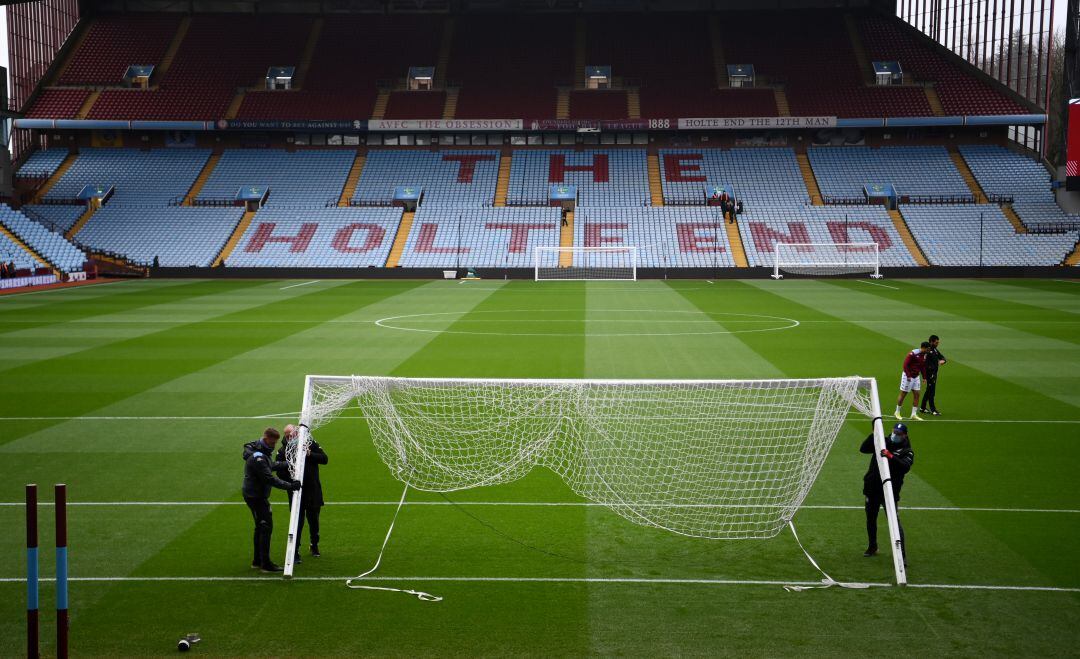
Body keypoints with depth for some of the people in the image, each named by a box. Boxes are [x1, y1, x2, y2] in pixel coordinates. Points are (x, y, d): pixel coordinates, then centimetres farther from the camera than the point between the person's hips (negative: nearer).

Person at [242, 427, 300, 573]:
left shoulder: (260, 453, 9)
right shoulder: (258, 458, -24)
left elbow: (266, 468, 23)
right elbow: (270, 479, -29)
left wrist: (277, 465, 7)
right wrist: (289, 486, -30)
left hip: (254, 494, 11)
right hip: (256, 496, -11)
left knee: (261, 527, 16)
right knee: (266, 527, -8)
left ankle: (257, 561, 24)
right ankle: (265, 564, -6)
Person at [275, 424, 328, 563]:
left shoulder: (310, 443, 0)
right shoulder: (283, 450, -4)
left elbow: (324, 459, -3)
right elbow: (280, 472, -6)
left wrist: (310, 454, -17)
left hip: (313, 489, 2)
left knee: (313, 520, 14)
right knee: (297, 521, -4)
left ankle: (315, 546, 34)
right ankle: (295, 552, 2)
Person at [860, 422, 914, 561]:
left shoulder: (907, 451, -5)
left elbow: (905, 467, -24)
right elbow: (863, 449, -2)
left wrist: (891, 457, -38)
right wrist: (874, 435, -13)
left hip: (890, 491, -5)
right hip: (872, 488, 5)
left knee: (894, 521, -12)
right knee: (871, 518, 18)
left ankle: (902, 553, -9)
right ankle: (872, 547, 37)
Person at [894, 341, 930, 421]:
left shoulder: (924, 355, 3)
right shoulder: (913, 354, -21)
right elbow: (905, 364, -21)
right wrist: (908, 376, -23)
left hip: (916, 377, 7)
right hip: (908, 376, -7)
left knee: (916, 394, 2)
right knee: (903, 394, 3)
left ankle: (913, 414, 8)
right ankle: (897, 412, 18)